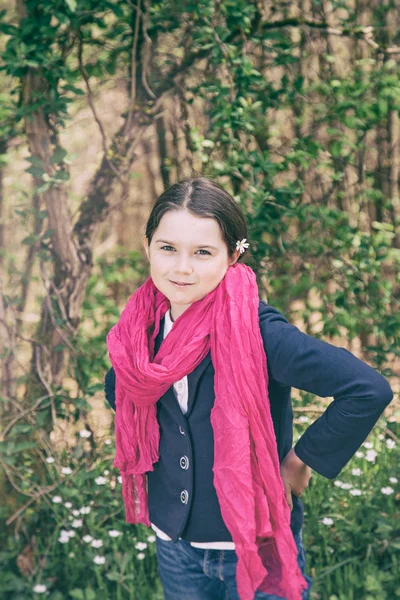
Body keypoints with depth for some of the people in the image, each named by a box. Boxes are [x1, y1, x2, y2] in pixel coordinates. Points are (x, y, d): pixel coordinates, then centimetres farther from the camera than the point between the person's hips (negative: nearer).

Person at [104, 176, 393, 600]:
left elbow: (369, 390, -30)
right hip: (172, 544, 5)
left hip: (255, 545, -5)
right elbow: (118, 388, 16)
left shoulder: (256, 331, -23)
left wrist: (302, 462, -19)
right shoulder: (141, 326, -6)